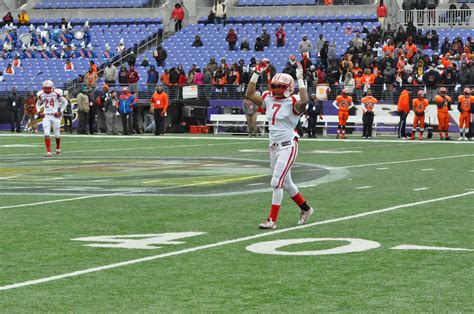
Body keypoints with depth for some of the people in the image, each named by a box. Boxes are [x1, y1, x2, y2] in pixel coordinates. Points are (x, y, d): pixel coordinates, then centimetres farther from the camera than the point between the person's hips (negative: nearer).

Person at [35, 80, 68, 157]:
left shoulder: (56, 94, -8)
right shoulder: (41, 95, 2)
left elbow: (65, 102, 2)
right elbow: (38, 104, 20)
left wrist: (60, 111, -6)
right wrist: (39, 112, 3)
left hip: (55, 116, -2)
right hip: (46, 116, 2)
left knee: (57, 134, 8)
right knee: (46, 134, -11)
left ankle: (58, 148, 34)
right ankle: (48, 152, -11)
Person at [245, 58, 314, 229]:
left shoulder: (292, 103, -13)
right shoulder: (269, 99, 7)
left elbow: (304, 101, -35)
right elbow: (249, 94, 5)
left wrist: (300, 79, -30)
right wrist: (257, 73, 1)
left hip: (288, 146, -8)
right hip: (274, 146, 8)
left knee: (276, 182, -11)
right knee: (286, 183, 18)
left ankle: (272, 220, -4)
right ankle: (305, 209, 36)